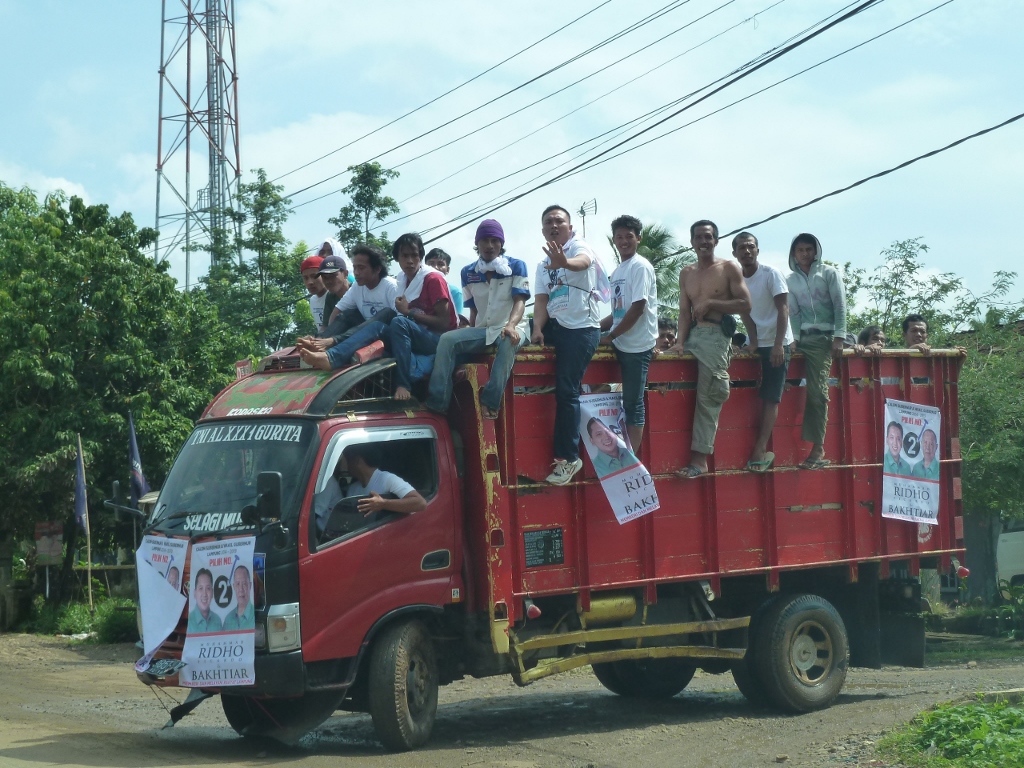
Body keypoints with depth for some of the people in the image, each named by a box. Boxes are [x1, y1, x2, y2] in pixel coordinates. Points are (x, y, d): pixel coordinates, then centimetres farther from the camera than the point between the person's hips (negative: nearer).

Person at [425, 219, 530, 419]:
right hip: (483, 330, 4)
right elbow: (474, 310, 16)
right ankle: (437, 402, -28)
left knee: (508, 342, -41)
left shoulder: (516, 266, -1)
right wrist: (470, 340, 7)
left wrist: (511, 325, -31)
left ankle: (490, 402, -44)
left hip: (512, 328, -4)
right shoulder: (468, 273, 10)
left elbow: (520, 301, -11)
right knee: (448, 339, -23)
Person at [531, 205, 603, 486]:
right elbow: (541, 301, 5)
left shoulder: (579, 246, -8)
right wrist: (537, 329, -15)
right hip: (557, 325, 8)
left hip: (582, 328, -8)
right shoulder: (543, 265, 16)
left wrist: (565, 263, -58)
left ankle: (569, 457, -4)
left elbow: (583, 262, -34)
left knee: (566, 392, -11)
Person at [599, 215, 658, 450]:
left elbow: (637, 308, -16)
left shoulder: (640, 267, -10)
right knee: (629, 402, 7)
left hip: (637, 344, -8)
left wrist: (611, 336, -12)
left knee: (633, 403, -4)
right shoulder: (617, 272, 15)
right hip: (621, 344, 8)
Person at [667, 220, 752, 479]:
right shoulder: (686, 273, 15)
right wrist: (681, 341, -4)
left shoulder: (729, 269, 1)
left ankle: (699, 458, -15)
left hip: (717, 335, -5)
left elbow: (745, 304, -6)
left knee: (708, 397, -11)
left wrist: (711, 304, -10)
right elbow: (685, 311, 10)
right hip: (693, 335, 5)